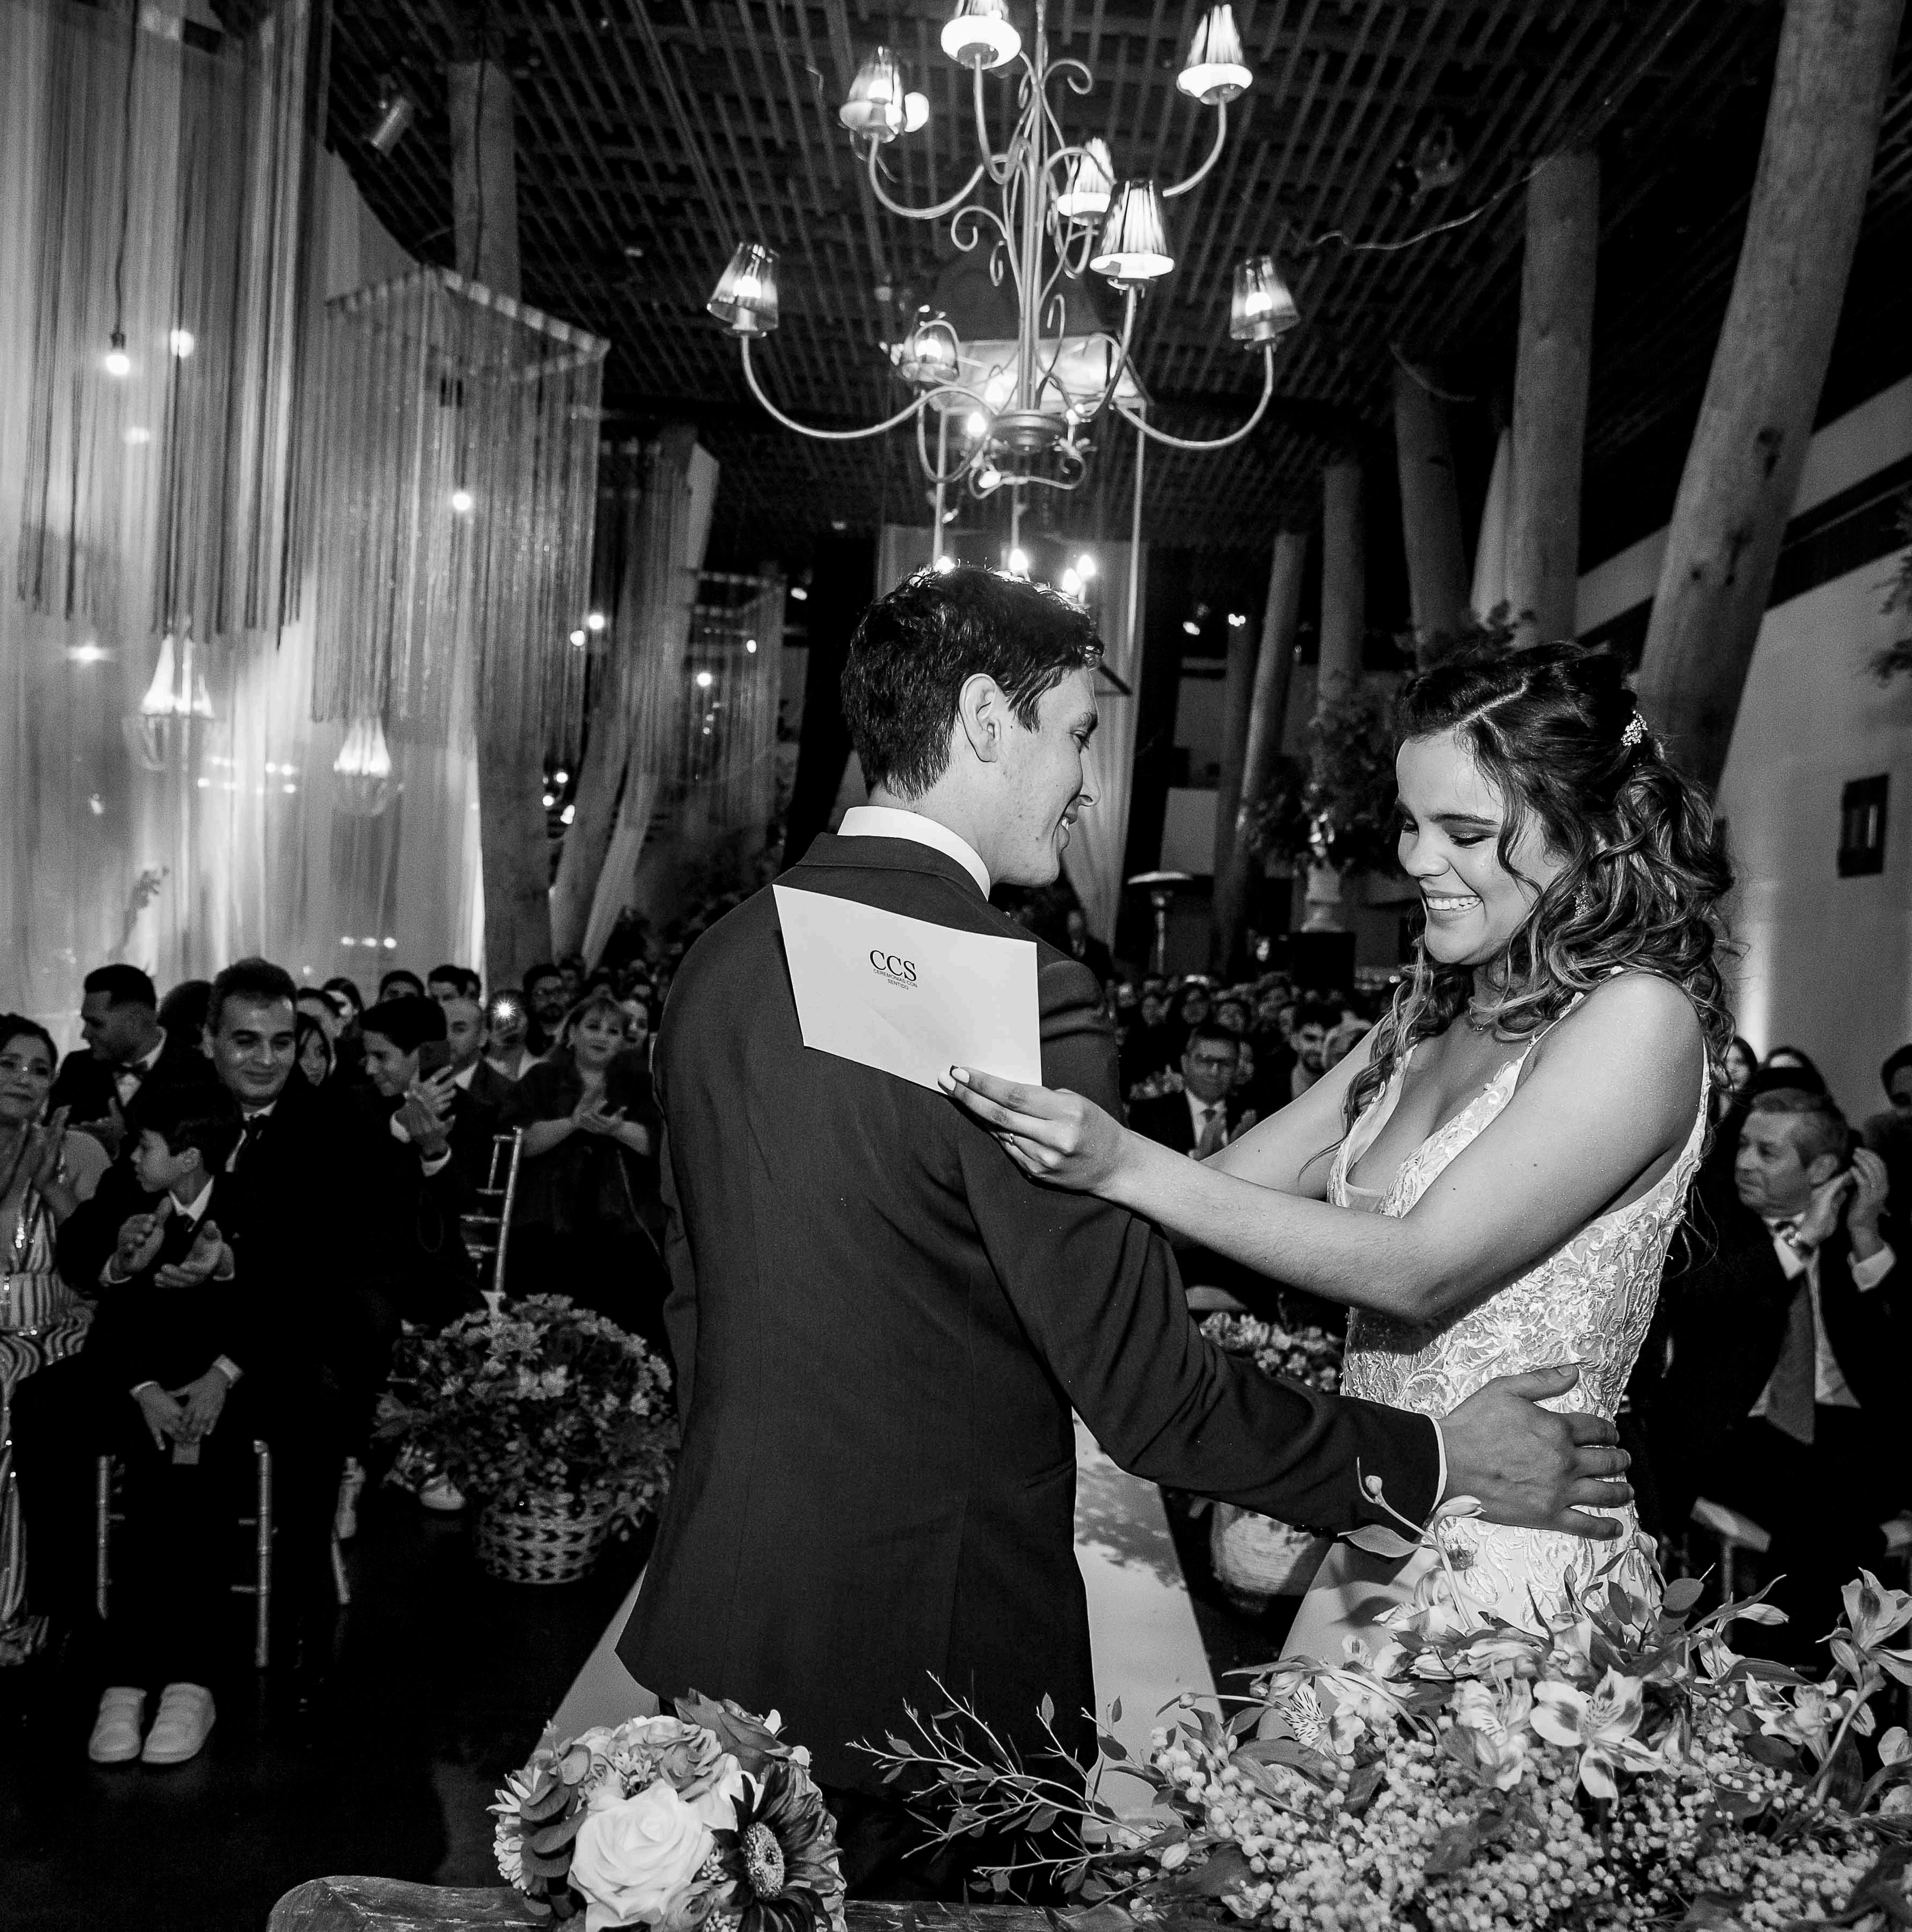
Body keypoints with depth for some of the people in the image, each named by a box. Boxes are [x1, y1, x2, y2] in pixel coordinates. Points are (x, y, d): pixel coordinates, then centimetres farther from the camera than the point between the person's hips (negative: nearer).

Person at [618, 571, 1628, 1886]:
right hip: (929, 1648, -7)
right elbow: (1148, 1390, -21)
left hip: (719, 1620, 7)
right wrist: (1439, 1461, -7)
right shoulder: (1019, 991, -23)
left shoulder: (720, 961, 1)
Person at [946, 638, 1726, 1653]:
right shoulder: (1433, 1007, 8)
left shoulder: (1640, 1017, -16)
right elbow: (1246, 1172, 6)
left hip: (1511, 1570, -6)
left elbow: (1423, 1269, -22)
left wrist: (1130, 1166, -27)